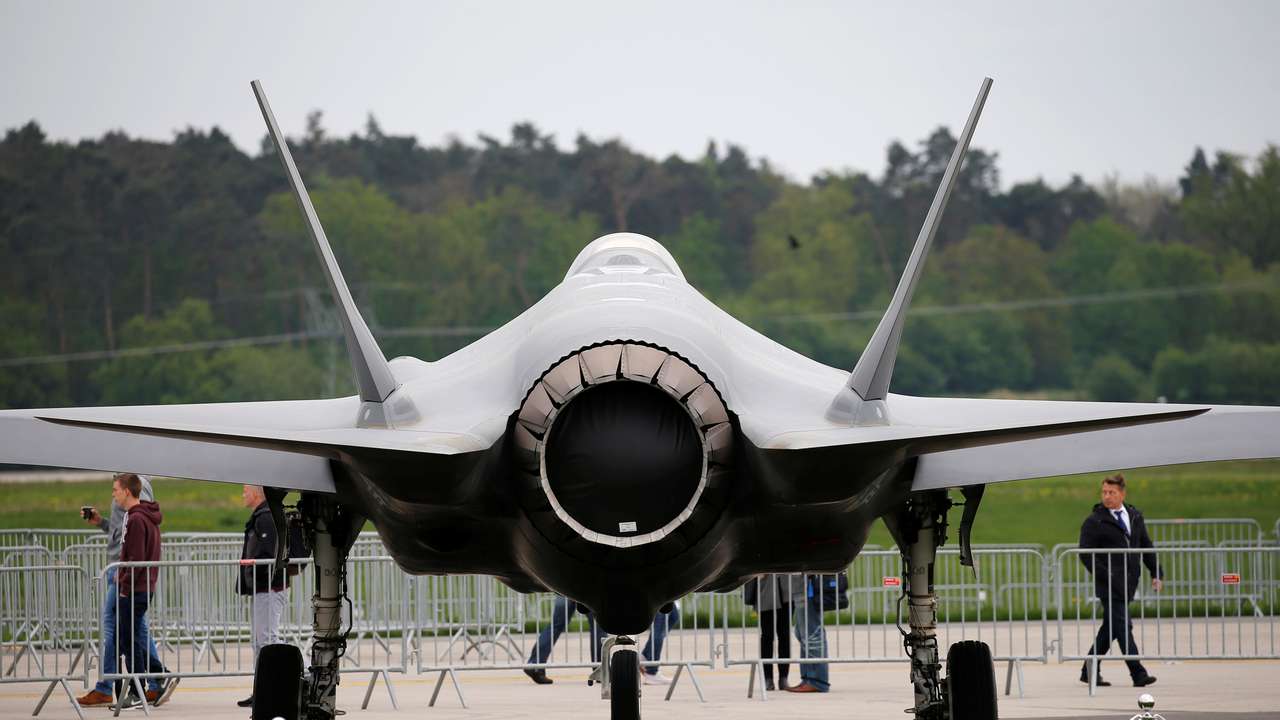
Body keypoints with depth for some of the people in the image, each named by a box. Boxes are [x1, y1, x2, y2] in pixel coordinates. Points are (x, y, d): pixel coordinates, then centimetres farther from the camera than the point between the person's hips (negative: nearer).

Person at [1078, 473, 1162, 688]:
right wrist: (1105, 576, -16)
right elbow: (1086, 554, -7)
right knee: (1122, 626, -12)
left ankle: (1089, 671, 20)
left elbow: (1146, 547, 18)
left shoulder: (1135, 517, 14)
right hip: (1109, 584, -6)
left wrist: (1157, 573, 8)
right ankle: (1138, 674, -15)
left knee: (1110, 628, 10)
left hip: (1128, 582, 6)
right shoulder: (1094, 522, -3)